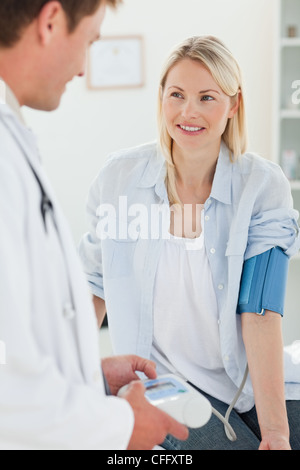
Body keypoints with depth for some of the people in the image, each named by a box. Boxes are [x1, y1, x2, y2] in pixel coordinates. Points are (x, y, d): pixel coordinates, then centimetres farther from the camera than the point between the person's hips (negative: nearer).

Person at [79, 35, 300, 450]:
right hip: (166, 381, -1)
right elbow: (97, 283, 8)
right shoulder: (118, 177, -5)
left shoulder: (263, 185, -8)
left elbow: (260, 312, -15)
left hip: (253, 380, 1)